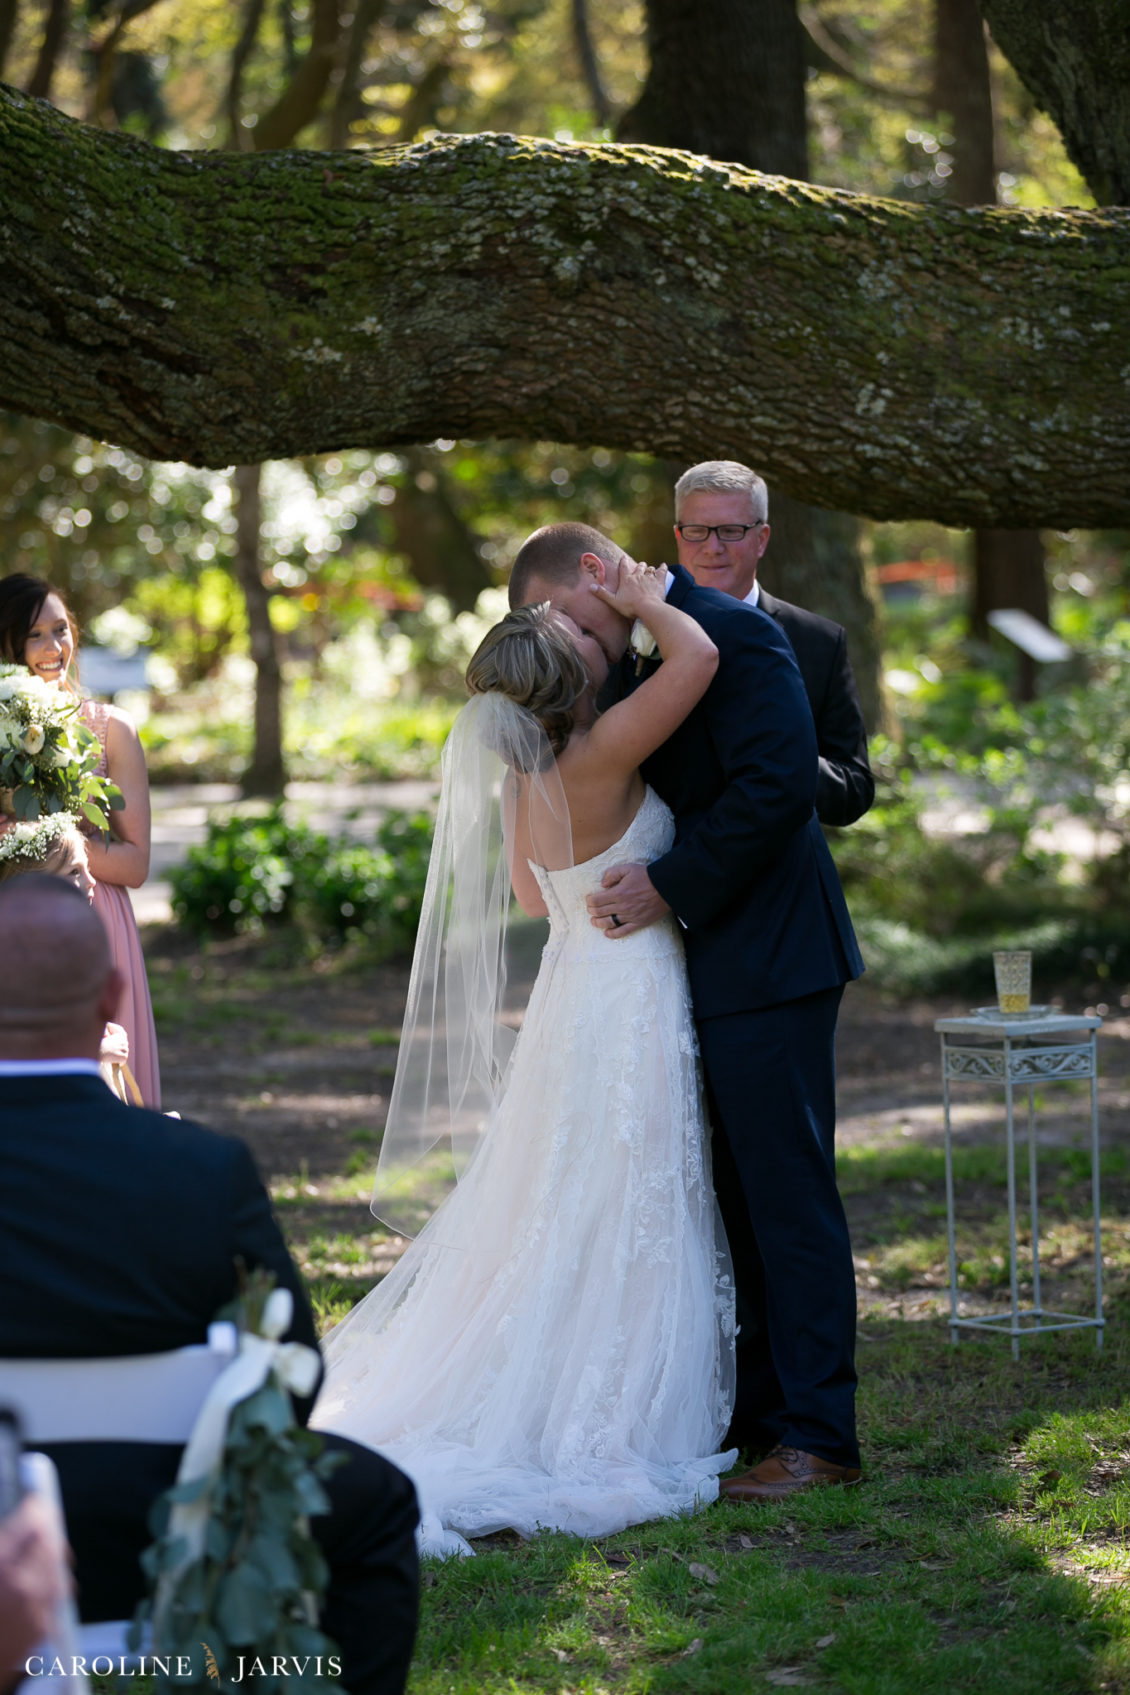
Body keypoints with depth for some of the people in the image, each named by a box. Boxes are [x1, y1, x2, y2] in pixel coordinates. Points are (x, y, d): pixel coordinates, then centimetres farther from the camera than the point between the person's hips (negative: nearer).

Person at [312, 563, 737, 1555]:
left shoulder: (527, 775, 3)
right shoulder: (597, 757, -21)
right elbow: (699, 657, -28)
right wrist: (647, 604, -10)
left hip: (572, 987, 8)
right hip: (629, 1001, -8)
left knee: (558, 1221, 14)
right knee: (621, 1226, -1)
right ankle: (613, 1433, 4)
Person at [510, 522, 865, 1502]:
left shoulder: (730, 633, -13)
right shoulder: (633, 662, 15)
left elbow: (777, 785, -22)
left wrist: (671, 888, -18)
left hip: (766, 962, -9)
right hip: (700, 970, 9)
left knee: (787, 1194, -6)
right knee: (733, 1199, 13)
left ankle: (819, 1439, -2)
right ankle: (756, 1411, 21)